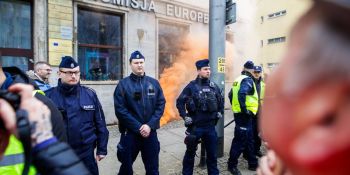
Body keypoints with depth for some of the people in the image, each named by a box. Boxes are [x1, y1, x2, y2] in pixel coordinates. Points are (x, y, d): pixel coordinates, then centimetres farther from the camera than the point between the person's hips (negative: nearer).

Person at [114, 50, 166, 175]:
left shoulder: (154, 83, 3)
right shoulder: (123, 84, -5)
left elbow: (161, 105, 0)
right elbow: (120, 110, -11)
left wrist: (150, 125, -12)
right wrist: (138, 127, -15)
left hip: (151, 132, 2)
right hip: (130, 133, -2)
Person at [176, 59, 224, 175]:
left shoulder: (214, 86, 5)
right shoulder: (192, 86, -9)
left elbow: (221, 100, 22)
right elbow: (179, 102, -7)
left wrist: (220, 112, 13)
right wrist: (185, 117, -10)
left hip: (210, 126, 4)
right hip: (195, 126, -4)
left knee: (212, 153, 17)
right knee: (190, 153, 12)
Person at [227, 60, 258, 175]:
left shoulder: (238, 79, 15)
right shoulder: (248, 80, -13)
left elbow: (230, 95, 19)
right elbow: (242, 94, -31)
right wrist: (244, 109, -24)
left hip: (239, 114, 10)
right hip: (245, 115, -10)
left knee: (249, 140, 18)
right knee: (240, 141, -1)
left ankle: (253, 163, 30)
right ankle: (232, 165, 10)